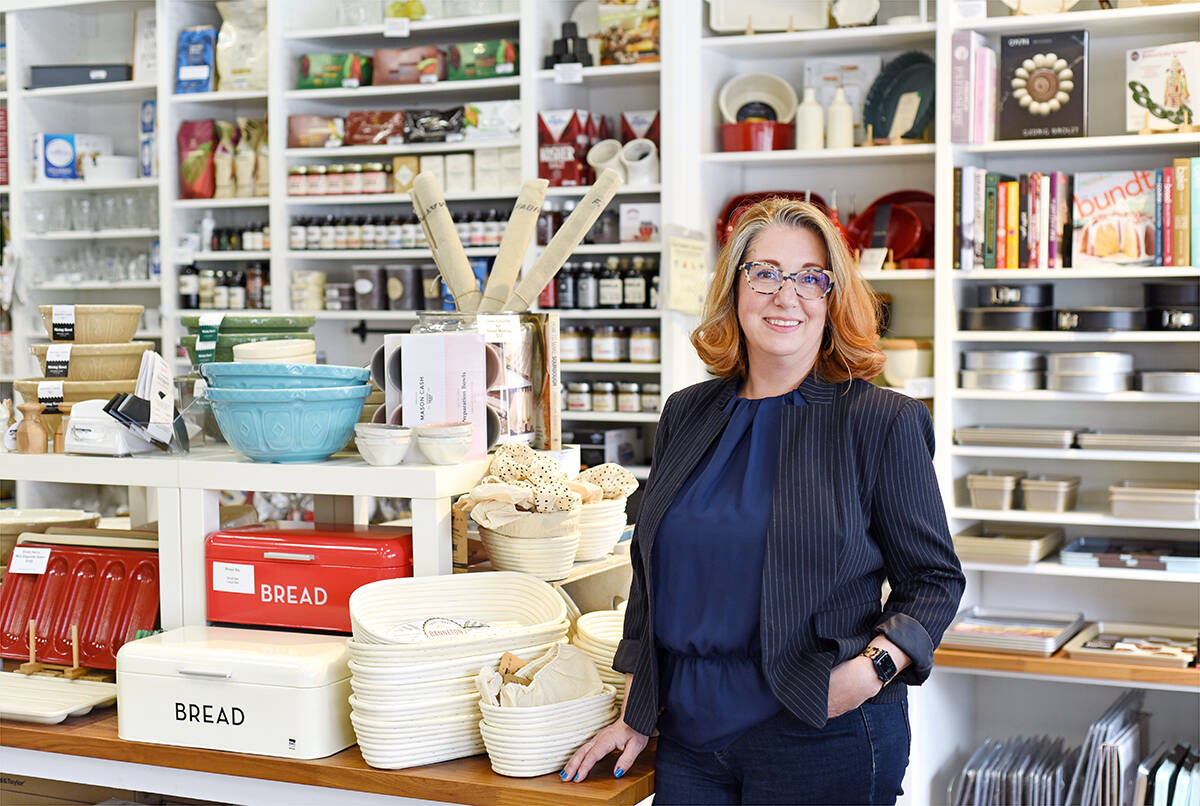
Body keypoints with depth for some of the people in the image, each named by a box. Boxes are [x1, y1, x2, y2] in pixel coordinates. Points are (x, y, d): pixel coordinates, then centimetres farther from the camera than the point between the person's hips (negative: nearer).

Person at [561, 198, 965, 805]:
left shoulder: (881, 422, -6)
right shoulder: (687, 415, 8)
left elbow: (933, 579, -3)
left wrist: (875, 665, -20)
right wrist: (634, 715, 11)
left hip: (823, 739, -4)